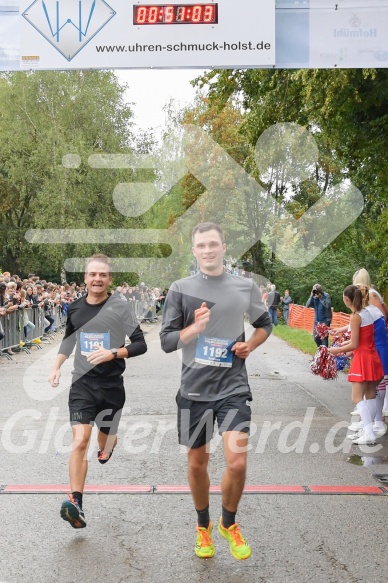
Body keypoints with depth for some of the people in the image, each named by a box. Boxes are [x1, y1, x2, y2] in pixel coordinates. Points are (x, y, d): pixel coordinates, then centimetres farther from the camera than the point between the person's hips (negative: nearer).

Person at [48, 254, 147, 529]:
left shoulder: (121, 307, -8)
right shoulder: (75, 308, 3)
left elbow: (140, 345, -9)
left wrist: (113, 353, -23)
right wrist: (57, 367, 10)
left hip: (112, 385, -1)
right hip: (82, 384, 1)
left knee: (104, 440, 16)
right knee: (80, 441, -15)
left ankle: (110, 442, 54)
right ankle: (76, 504, -14)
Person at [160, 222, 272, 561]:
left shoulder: (245, 287, 2)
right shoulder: (181, 289, 0)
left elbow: (265, 324, 18)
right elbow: (167, 341, -2)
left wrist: (250, 345, -1)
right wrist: (195, 327, -19)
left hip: (233, 385, 0)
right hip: (194, 388, 1)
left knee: (237, 462, -11)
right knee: (197, 464, 11)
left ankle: (229, 523, 19)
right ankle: (203, 526, 36)